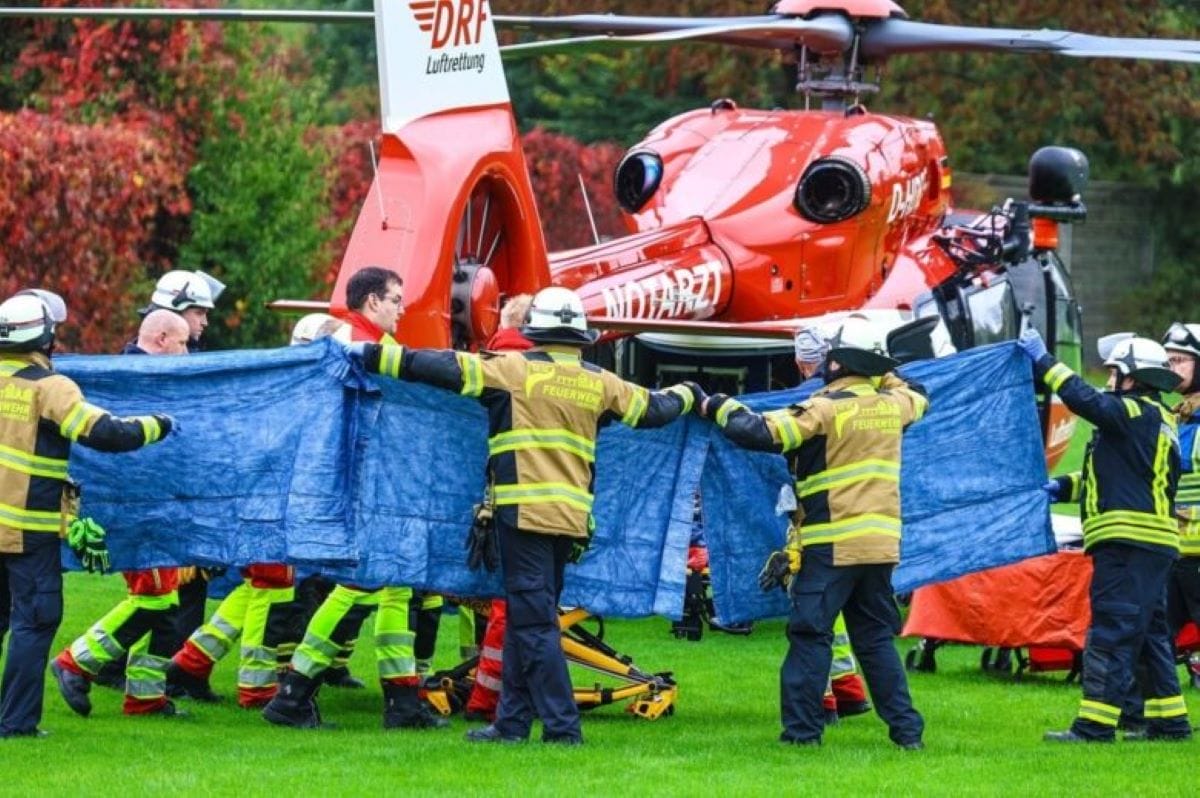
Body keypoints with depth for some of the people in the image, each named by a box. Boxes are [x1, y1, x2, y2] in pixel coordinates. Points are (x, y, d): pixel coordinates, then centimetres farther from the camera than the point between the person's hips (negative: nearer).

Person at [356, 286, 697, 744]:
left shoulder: (517, 370, -4)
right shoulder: (600, 384, 11)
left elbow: (450, 369, -9)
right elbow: (653, 409, 25)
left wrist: (379, 358, -6)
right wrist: (686, 396, 47)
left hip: (525, 512, -6)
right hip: (572, 516, 6)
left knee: (534, 621, -5)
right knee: (525, 618, 15)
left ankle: (562, 726, -9)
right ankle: (512, 721, 18)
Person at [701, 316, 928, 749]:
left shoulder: (825, 409, -10)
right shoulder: (892, 405, 8)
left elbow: (760, 433, -15)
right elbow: (918, 398, 34)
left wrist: (721, 407, 0)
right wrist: (884, 375, 42)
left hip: (832, 546, -6)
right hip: (882, 544, 6)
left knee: (810, 634, -1)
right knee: (876, 639, 13)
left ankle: (802, 728, -4)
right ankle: (906, 728, 9)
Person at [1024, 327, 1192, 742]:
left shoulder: (1137, 414, -9)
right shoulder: (1155, 421, 22)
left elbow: (1086, 399, -21)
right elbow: (1118, 476, 27)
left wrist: (1043, 361, -12)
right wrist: (1064, 487, 15)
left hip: (1129, 542, -11)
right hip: (1155, 544, 11)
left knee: (1111, 634, -11)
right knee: (1150, 634, 16)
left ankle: (1095, 725, -13)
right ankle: (1168, 720, 19)